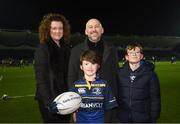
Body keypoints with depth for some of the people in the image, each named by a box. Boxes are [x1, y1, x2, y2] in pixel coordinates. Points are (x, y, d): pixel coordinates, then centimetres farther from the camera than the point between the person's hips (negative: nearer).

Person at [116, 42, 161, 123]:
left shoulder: (150, 74, -5)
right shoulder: (119, 73, 0)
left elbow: (155, 99, -2)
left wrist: (153, 118, -4)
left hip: (143, 119, -2)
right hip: (123, 118, 2)